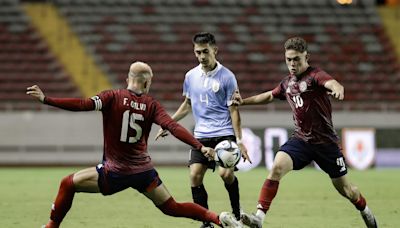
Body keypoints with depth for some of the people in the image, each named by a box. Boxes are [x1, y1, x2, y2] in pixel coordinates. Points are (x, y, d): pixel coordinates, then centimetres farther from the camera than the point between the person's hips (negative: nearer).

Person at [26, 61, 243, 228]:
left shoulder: (113, 97, -8)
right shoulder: (151, 105, -1)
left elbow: (83, 105, -21)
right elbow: (173, 127, -11)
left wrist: (45, 99, -22)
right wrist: (200, 147, -13)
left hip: (115, 172, -3)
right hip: (144, 171, 3)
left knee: (68, 184, 14)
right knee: (172, 208, 14)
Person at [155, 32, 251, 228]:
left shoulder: (226, 77, -6)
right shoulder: (191, 76, 8)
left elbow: (233, 111, -5)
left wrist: (239, 141, -11)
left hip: (225, 134, -4)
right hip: (201, 136, 5)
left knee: (226, 173, -21)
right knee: (195, 176, -9)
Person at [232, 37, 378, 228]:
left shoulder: (315, 76, -13)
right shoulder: (287, 83, 8)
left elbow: (332, 83, -36)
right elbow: (269, 96, 30)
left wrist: (337, 89, -60)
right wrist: (243, 101, 26)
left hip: (325, 141, -4)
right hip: (300, 139, 4)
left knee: (344, 189, 8)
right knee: (277, 167, -23)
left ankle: (365, 211, 40)